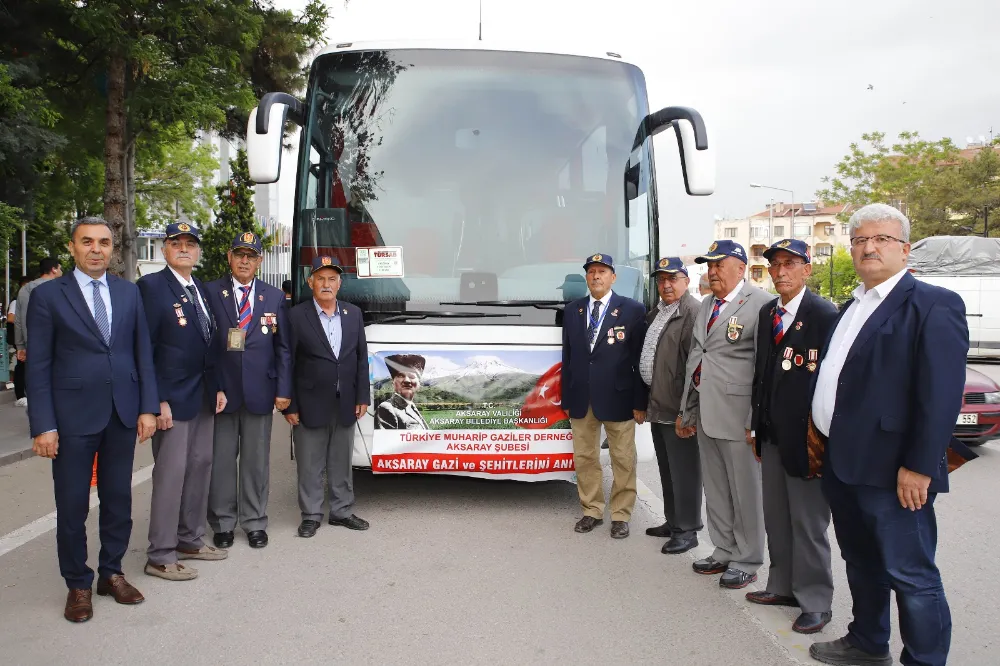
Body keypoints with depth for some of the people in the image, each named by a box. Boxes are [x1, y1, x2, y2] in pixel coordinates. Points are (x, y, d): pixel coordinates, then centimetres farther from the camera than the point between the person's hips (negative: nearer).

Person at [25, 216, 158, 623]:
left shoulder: (129, 292, 7)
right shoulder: (47, 295, -2)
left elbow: (142, 353, 8)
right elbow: (39, 365, -4)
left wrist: (147, 407, 1)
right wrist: (43, 425, -9)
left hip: (123, 414, 3)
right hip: (73, 417, -3)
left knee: (118, 499, 13)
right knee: (72, 506, 7)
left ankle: (111, 573, 29)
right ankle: (78, 585, 24)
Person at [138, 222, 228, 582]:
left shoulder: (202, 290, 13)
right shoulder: (152, 286, -9)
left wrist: (218, 387, 11)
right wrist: (157, 400, -16)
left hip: (204, 396, 8)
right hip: (172, 398, -8)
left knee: (200, 466, 12)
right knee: (171, 472, -4)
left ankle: (190, 540, 25)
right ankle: (161, 556, 6)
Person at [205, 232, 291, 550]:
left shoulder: (275, 297, 8)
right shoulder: (210, 292, 2)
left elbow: (283, 347, 6)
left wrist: (283, 390, -1)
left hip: (260, 391, 1)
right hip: (220, 389, -1)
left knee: (257, 460, 8)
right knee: (221, 459, 7)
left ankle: (255, 522, 21)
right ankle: (222, 523, 21)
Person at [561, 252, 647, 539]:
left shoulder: (633, 309, -2)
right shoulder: (572, 310, 9)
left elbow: (640, 359, -4)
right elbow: (568, 357, 10)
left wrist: (640, 402, -7)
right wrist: (566, 398, 8)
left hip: (618, 397, -3)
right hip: (580, 398, 4)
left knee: (623, 460, 6)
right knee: (584, 458, 11)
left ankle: (621, 515, 20)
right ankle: (591, 510, 26)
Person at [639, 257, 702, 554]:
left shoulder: (692, 312, -16)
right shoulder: (656, 313, 15)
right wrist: (647, 401, 19)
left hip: (678, 408, -9)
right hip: (658, 406, 10)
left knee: (683, 470, 1)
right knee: (667, 470, 19)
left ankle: (687, 530, 13)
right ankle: (673, 521, 32)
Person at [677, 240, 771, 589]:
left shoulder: (760, 303, -11)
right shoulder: (707, 305, 16)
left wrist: (757, 422, -16)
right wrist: (687, 411, 19)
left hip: (738, 416, -8)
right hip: (706, 413, 8)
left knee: (745, 491, 4)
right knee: (715, 490, 17)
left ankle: (746, 561, 20)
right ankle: (724, 552, 32)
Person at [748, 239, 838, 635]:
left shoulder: (825, 316, -12)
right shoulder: (766, 313, 10)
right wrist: (757, 424, 11)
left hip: (805, 438, -7)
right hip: (771, 436, 7)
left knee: (809, 523, 4)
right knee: (776, 517, 16)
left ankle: (815, 602, 18)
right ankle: (783, 587, 31)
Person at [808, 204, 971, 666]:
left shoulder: (933, 305, -11)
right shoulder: (853, 307, 16)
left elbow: (941, 395, -17)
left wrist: (919, 466, -20)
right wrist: (822, 434, 15)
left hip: (891, 470, -9)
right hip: (842, 463, 9)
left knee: (911, 576, 1)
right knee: (861, 563, 22)